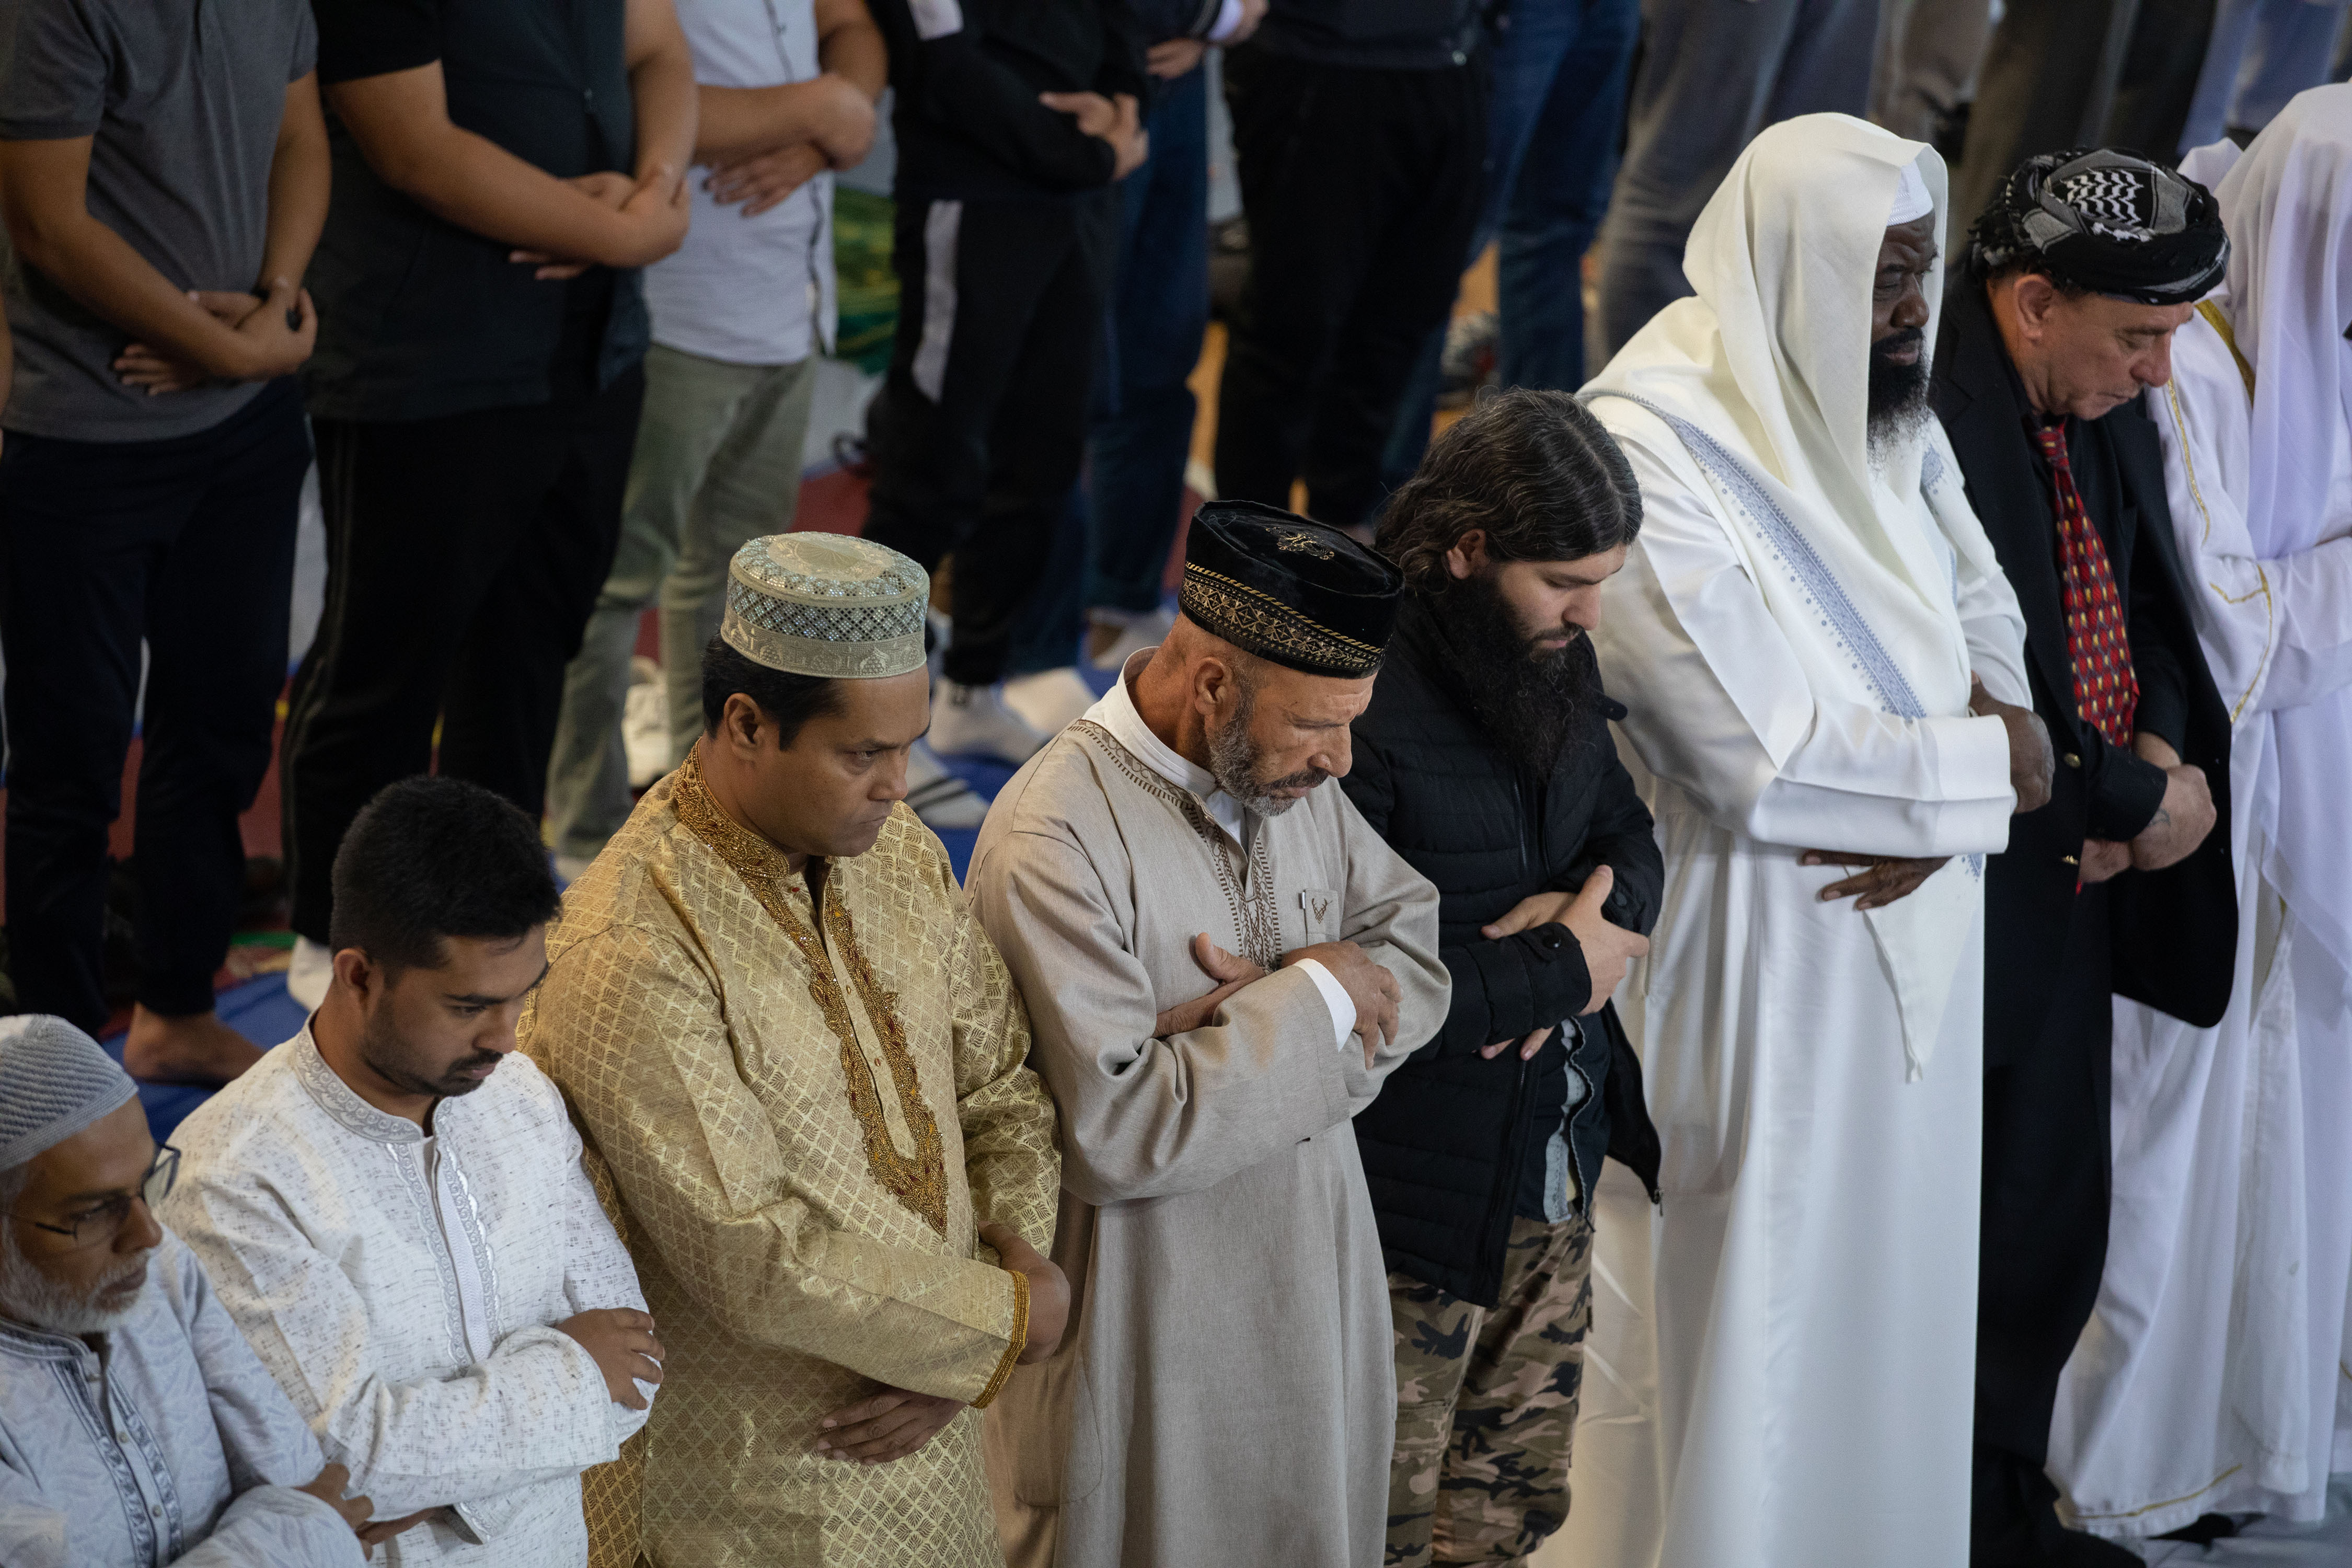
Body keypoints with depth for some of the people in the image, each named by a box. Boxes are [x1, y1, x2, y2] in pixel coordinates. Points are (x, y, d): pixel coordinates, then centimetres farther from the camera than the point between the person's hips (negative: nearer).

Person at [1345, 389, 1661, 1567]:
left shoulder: (1553, 658, 1)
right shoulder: (1363, 706, -25)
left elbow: (1630, 837, 14)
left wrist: (1602, 911, -11)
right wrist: (1562, 971, -18)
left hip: (1554, 1180, 8)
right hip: (1409, 1209, -8)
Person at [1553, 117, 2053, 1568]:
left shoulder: (1888, 405, 3)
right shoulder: (1656, 454, -23)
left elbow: (1987, 626, 7)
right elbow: (1765, 764, -27)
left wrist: (1935, 811, -13)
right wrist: (1976, 766, -13)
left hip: (1908, 937, 8)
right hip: (1753, 964, -8)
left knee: (1890, 1286, 18)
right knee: (1747, 1301, 5)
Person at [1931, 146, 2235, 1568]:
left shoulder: (2104, 412, 4)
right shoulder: (1930, 423, -25)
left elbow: (2149, 607, 14)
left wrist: (2162, 746, -7)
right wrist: (2140, 803, -14)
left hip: (2074, 892, 9)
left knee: (2051, 1236, 20)